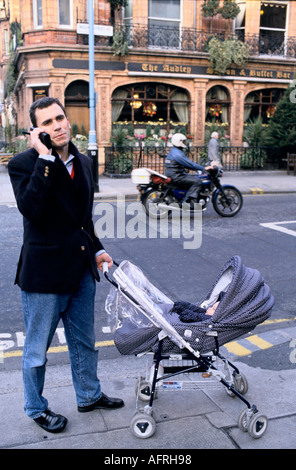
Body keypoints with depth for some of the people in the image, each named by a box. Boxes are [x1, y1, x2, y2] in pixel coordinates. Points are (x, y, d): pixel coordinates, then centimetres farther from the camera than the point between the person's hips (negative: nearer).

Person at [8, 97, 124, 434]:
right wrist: (45, 157, -27)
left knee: (84, 342, 22)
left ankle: (89, 396, 43)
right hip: (44, 273, -6)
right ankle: (36, 408, 35)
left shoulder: (83, 162, 8)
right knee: (37, 350, 12)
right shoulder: (24, 163, -12)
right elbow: (31, 208, -31)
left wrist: (96, 249, 12)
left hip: (81, 270, 6)